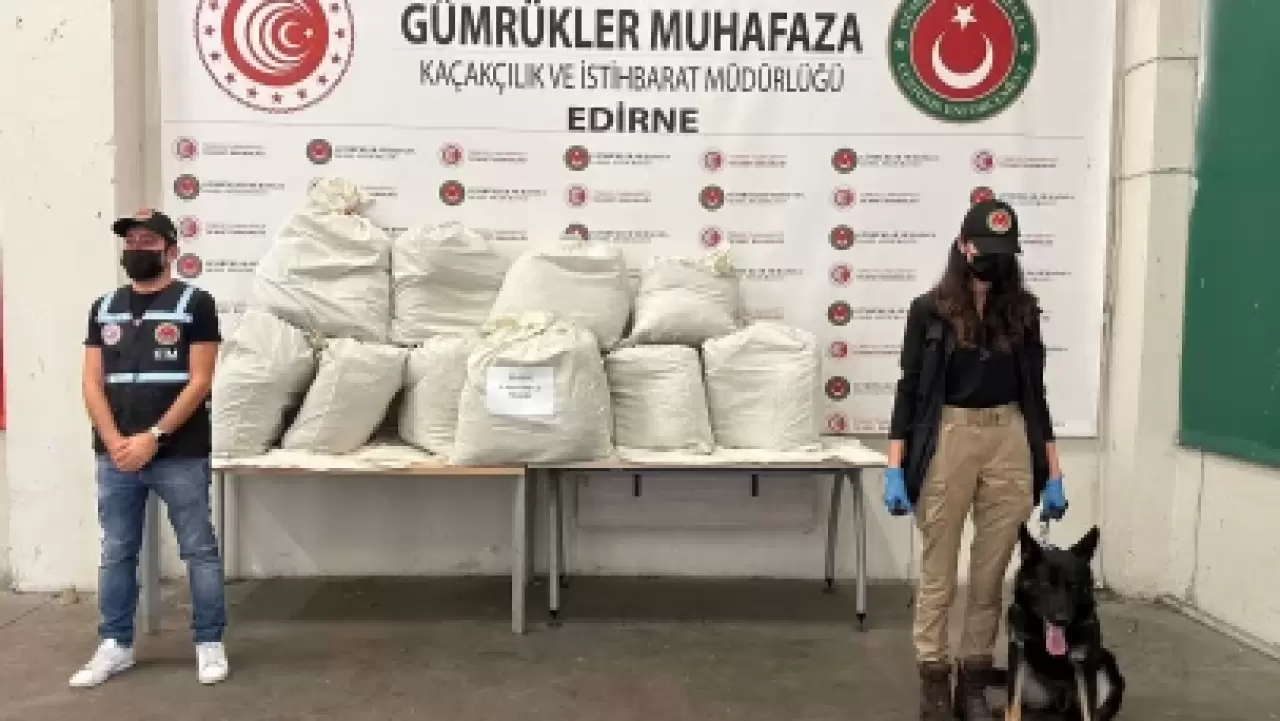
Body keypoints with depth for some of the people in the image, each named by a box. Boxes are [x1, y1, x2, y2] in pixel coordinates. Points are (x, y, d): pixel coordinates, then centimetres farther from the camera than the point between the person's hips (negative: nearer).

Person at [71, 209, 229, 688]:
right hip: (115, 455, 5)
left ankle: (209, 643, 14)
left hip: (180, 455, -4)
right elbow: (92, 382, 7)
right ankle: (115, 646, 25)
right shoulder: (104, 308, 12)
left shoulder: (194, 303, -3)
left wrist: (153, 437, -14)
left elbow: (199, 381, -9)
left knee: (199, 550, 3)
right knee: (115, 553, 12)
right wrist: (114, 441, -7)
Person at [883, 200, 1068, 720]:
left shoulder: (1022, 311, 7)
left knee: (992, 572, 9)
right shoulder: (930, 310, -1)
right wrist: (895, 468, -8)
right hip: (947, 439, -3)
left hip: (1010, 443, 3)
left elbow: (1034, 393, 10)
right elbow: (909, 388, -1)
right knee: (938, 572, 4)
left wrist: (1053, 472, 7)